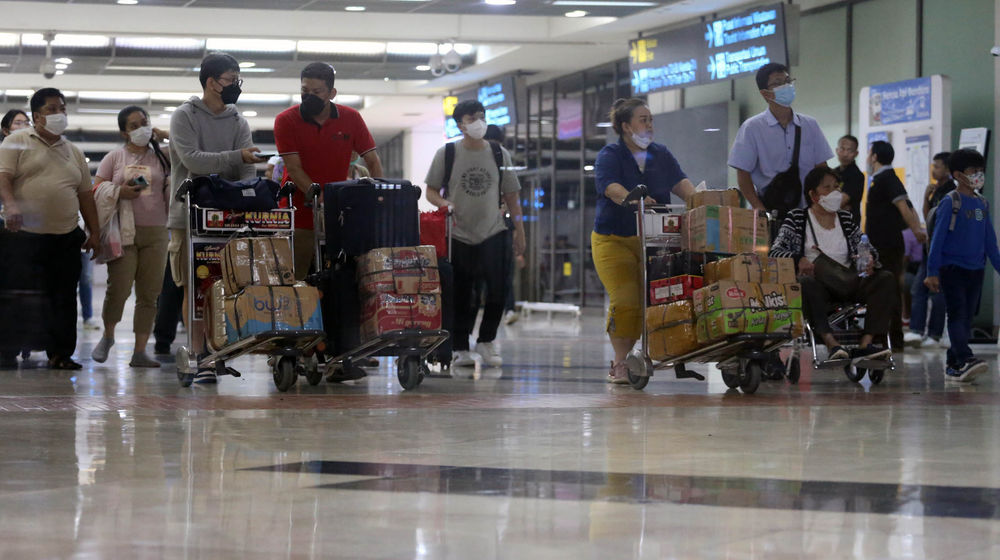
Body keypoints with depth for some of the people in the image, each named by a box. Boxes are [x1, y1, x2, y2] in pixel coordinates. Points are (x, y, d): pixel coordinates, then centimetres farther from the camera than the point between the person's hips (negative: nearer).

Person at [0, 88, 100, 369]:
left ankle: (60, 353, 8)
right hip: (25, 235, -5)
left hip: (66, 239, 5)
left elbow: (85, 195, 20)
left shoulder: (74, 152, 19)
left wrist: (94, 231, 15)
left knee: (63, 299, 2)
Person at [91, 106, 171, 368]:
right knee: (118, 289, -8)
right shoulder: (114, 158, 8)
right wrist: (120, 192, -10)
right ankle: (108, 335, 18)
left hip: (155, 232, 2)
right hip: (123, 232, -2)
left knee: (149, 294, -1)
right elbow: (96, 191, 6)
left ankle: (140, 351, 3)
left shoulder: (162, 158, 11)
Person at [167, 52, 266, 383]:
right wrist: (237, 157, -19)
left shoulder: (238, 122, 13)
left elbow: (248, 168, 4)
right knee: (194, 288, -5)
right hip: (189, 216, -4)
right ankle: (199, 357, -4)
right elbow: (193, 160, -15)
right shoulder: (185, 116, -1)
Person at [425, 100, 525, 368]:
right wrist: (443, 203, -17)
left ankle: (486, 341, 12)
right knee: (460, 296, 0)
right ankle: (460, 348, 12)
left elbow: (511, 195, 13)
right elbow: (431, 191, 5)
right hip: (458, 235, -1)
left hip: (493, 233, 1)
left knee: (497, 291, -8)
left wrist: (519, 230, 9)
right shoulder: (446, 153, 2)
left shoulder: (499, 154, 8)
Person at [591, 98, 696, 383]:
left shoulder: (661, 154, 13)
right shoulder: (610, 155, -3)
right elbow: (610, 186, -21)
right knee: (625, 300, -14)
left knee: (650, 299, -6)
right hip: (614, 239, -4)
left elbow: (680, 182, 1)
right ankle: (620, 364, -6)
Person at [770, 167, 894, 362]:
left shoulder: (846, 218, 20)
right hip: (819, 287, -4)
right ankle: (831, 343, -48)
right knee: (806, 283, -38)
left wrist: (868, 260, -7)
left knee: (885, 278, -20)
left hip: (848, 284, 4)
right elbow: (776, 251, -2)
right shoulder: (796, 218, 9)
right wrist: (798, 260, -23)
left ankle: (866, 344, -33)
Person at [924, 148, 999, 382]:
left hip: (976, 270, 6)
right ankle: (965, 360, -23)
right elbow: (938, 238, -8)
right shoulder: (950, 202, -8)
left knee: (967, 318, 7)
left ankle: (953, 366, 12)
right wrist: (932, 272, -11)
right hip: (952, 267, -6)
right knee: (958, 315, -12)